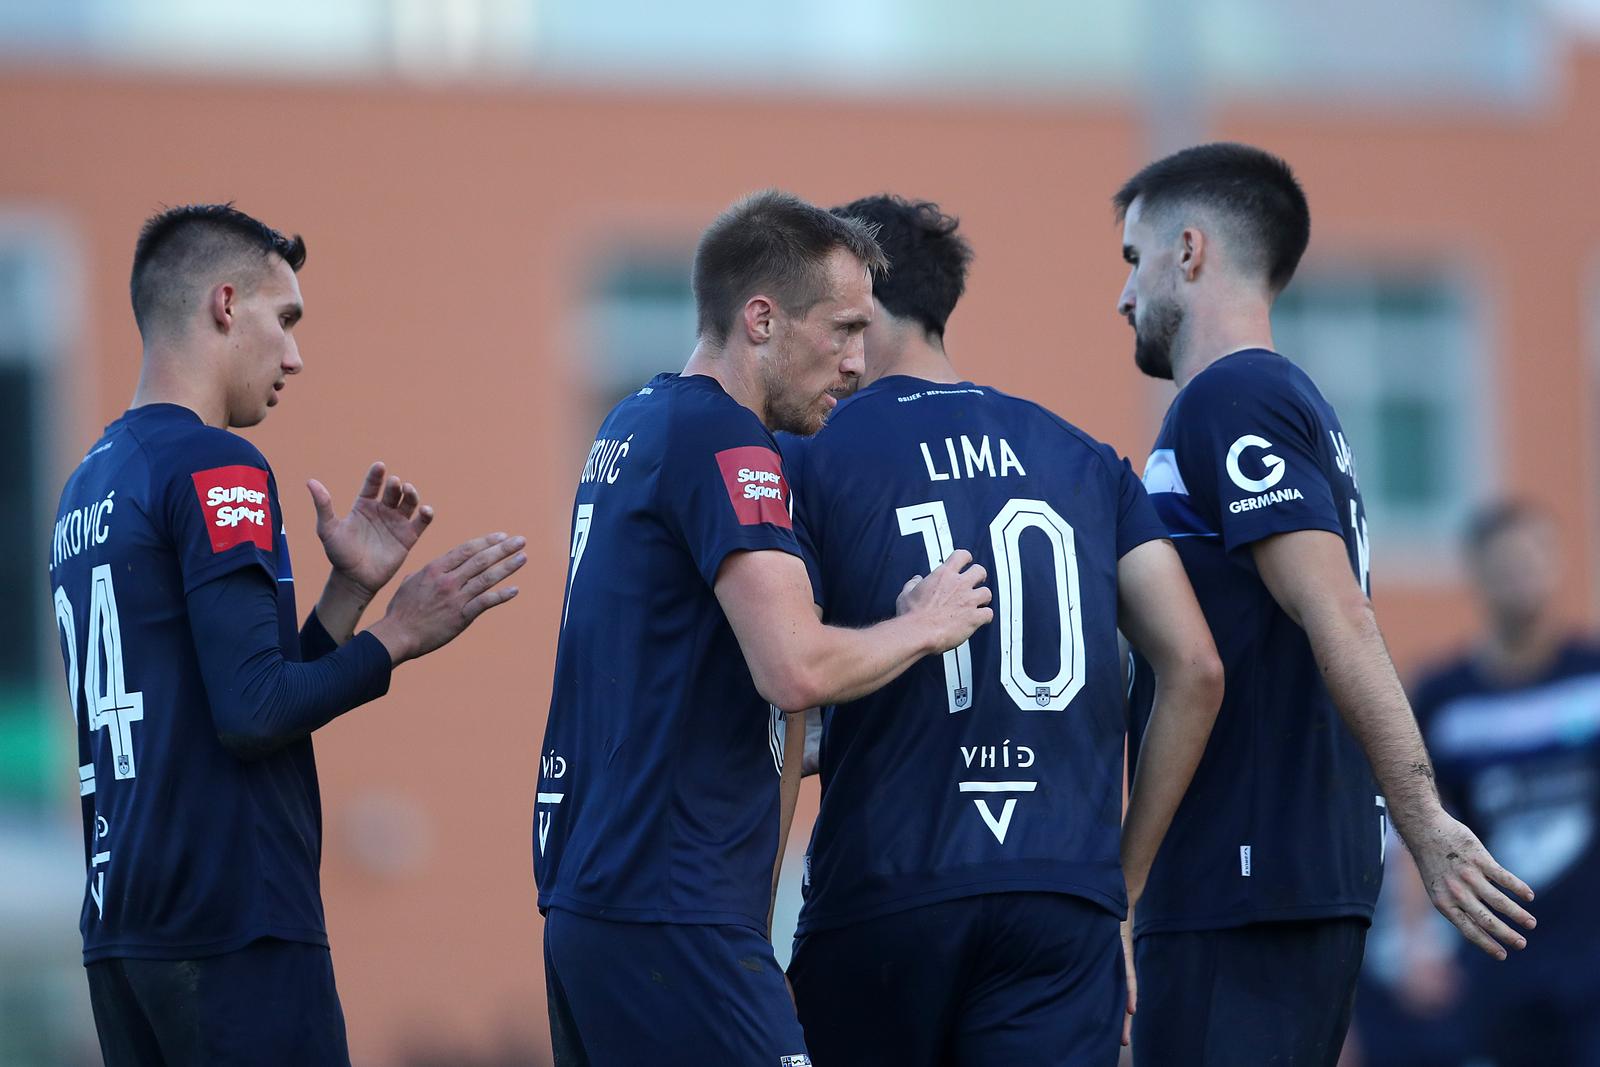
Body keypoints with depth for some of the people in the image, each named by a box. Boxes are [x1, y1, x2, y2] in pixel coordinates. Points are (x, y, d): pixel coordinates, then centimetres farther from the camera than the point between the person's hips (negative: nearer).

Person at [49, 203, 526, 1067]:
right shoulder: (216, 470, -10)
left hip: (119, 927, 9)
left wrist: (352, 587, 16)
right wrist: (399, 636, -6)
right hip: (234, 931, -9)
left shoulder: (87, 486, 17)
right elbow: (252, 714, -17)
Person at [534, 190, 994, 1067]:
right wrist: (924, 626, -5)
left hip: (583, 899, 10)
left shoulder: (631, 427, 17)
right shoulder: (724, 441, -13)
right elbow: (797, 670, -21)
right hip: (671, 916, -10)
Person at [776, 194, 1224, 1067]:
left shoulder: (809, 462, 2)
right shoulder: (1084, 460, 14)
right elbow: (1194, 670, 7)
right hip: (1066, 909, 3)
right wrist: (1124, 880, 13)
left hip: (882, 894, -2)